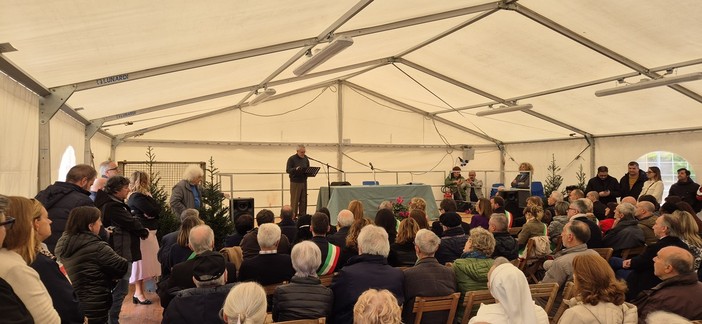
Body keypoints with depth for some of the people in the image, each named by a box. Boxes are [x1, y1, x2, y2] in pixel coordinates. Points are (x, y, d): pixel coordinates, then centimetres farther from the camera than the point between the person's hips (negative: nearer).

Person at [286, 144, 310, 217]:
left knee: (303, 200, 5)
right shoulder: (292, 159, -5)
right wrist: (295, 169, -28)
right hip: (295, 182, -5)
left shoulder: (306, 159, 11)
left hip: (304, 182, 5)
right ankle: (293, 216, 1)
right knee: (294, 200, -4)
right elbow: (288, 170, -11)